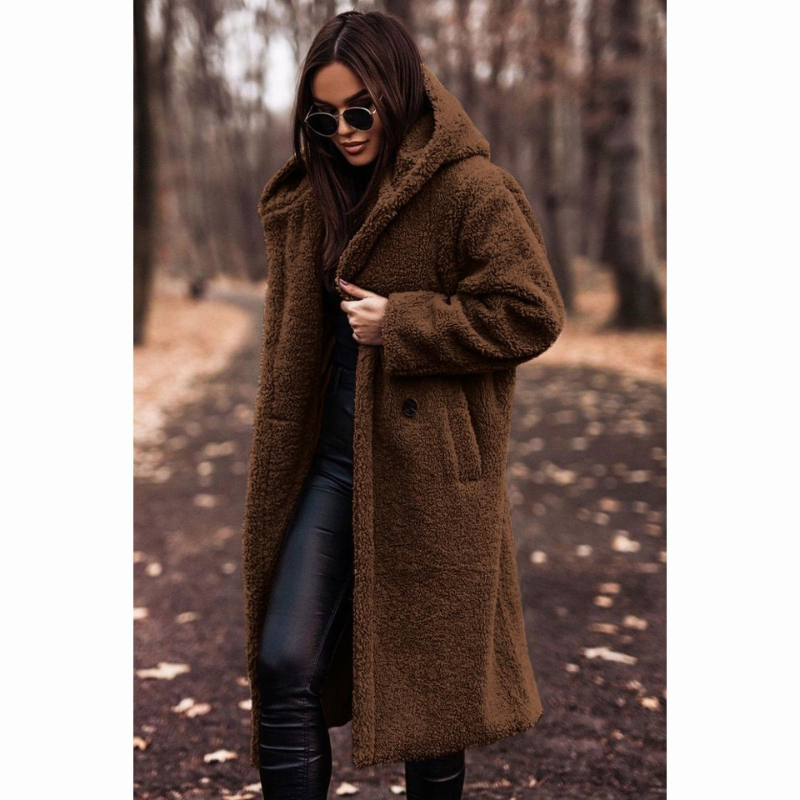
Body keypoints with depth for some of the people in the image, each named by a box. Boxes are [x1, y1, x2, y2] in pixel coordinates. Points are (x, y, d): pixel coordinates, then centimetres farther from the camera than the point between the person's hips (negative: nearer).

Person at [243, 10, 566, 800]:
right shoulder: (319, 198, 11)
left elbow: (533, 314, -15)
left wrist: (398, 324, -17)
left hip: (425, 468, -6)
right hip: (333, 461, 6)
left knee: (428, 680, 8)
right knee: (284, 664, 0)